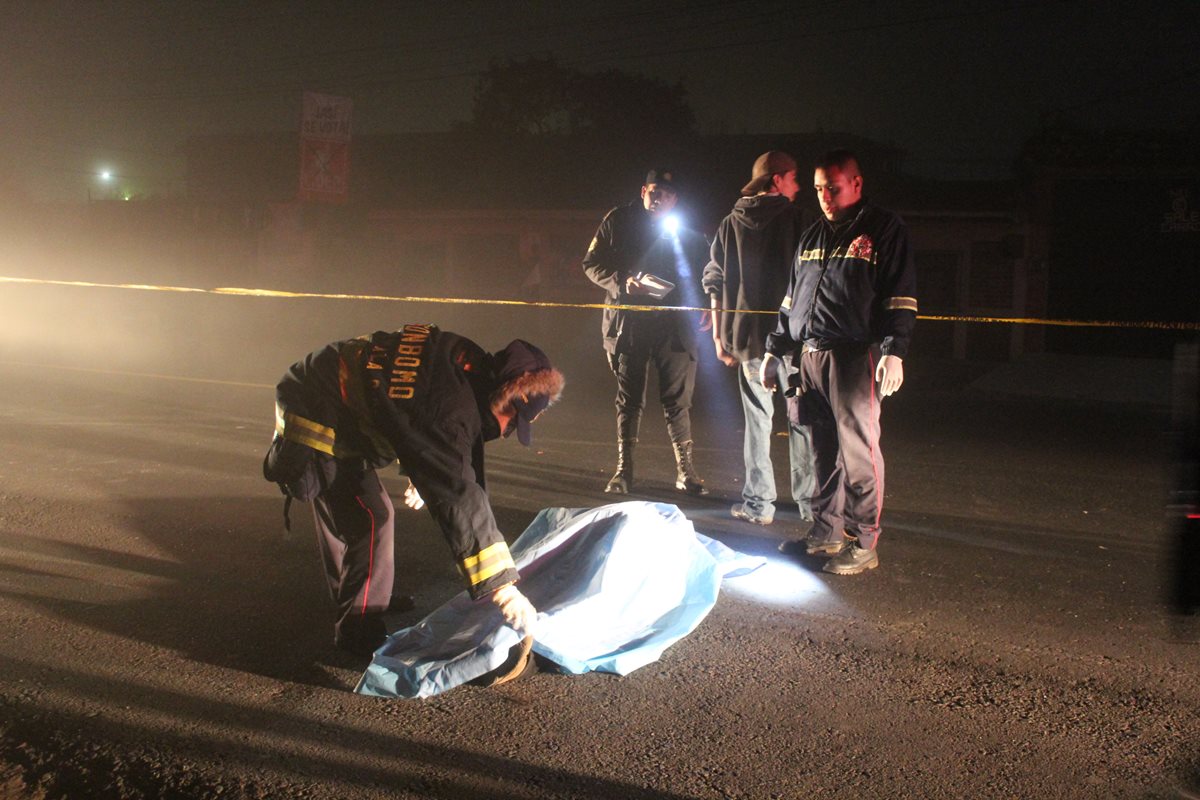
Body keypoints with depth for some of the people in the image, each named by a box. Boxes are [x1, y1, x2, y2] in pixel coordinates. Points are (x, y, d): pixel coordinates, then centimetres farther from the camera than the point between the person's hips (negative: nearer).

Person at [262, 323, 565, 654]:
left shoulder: (470, 364, -6)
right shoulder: (450, 409, -34)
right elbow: (458, 496, -37)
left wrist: (420, 476, 28)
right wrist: (502, 586, -37)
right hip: (316, 417, -10)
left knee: (343, 513, 24)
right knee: (370, 519, -11)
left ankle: (350, 601, 44)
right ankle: (359, 633, 4)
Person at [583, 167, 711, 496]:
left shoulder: (687, 233, 6)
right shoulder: (618, 221, 5)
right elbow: (592, 263, 5)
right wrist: (622, 281, -12)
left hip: (673, 323, 0)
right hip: (626, 320, 1)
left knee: (677, 400, 0)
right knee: (628, 399, 8)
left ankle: (686, 471, 9)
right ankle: (623, 471, 16)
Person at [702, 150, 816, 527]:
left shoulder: (730, 224, 9)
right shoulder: (793, 218, -1)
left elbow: (714, 283, 8)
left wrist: (719, 335, 12)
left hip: (747, 336, 3)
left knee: (757, 418, 10)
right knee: (803, 418, 7)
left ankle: (758, 503, 11)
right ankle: (809, 501, 12)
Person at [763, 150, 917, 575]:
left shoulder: (885, 229, 1)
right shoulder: (812, 236, 20)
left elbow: (901, 298, -6)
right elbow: (791, 298, 25)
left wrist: (894, 351, -17)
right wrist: (775, 349, 21)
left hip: (855, 356, -6)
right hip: (809, 356, 6)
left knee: (858, 451, -5)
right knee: (822, 450, 10)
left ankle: (862, 543, 2)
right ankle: (825, 533, 20)